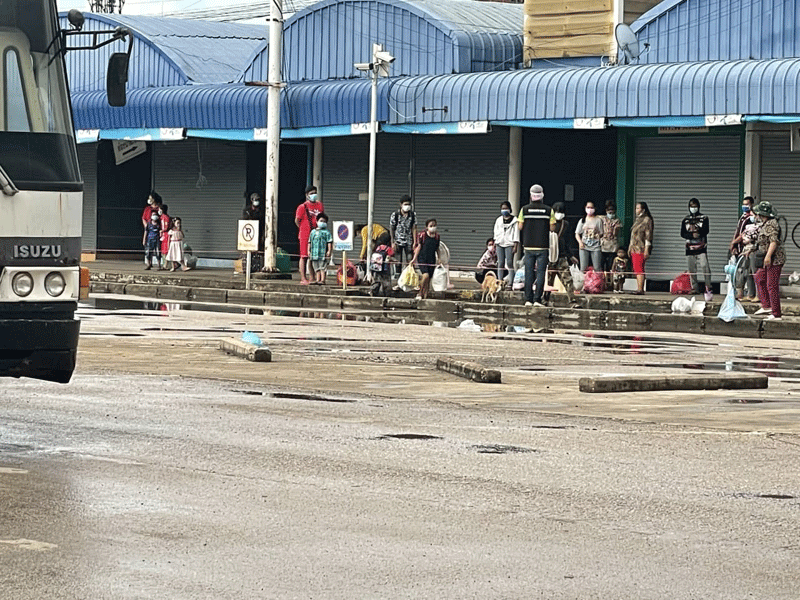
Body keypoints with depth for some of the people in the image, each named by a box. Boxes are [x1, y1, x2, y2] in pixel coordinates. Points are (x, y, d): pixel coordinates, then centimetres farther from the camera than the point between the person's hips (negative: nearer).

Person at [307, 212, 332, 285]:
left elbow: (330, 242, -5)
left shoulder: (326, 232, 0)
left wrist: (329, 251, -13)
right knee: (317, 268, 8)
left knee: (322, 268, -7)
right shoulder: (313, 232, 17)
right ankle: (317, 280, 11)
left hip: (323, 253, -6)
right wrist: (309, 250, 14)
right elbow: (309, 242, 21)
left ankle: (322, 280, -8)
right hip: (315, 253, 6)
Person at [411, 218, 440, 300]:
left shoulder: (437, 236, 7)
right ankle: (420, 293, -6)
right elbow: (419, 247, -1)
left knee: (428, 280, 3)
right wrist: (414, 258, -6)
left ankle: (425, 296, 12)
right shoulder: (422, 235, -5)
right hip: (422, 259, -4)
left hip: (432, 260, 4)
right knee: (426, 275, -22)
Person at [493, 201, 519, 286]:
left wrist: (515, 246, -6)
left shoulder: (514, 220, 3)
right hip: (499, 244, 4)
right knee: (500, 263, 0)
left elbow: (516, 234, 0)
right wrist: (495, 244, 16)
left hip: (509, 244, -4)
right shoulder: (499, 220, 16)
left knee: (509, 263, -10)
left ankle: (510, 283, -12)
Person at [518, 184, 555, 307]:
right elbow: (552, 228, -3)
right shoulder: (549, 210, -3)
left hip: (529, 246, 1)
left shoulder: (524, 209, -2)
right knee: (541, 272, 1)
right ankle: (537, 299, -5)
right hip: (543, 246, -1)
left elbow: (520, 227, -1)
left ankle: (528, 299, 4)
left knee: (529, 272, 6)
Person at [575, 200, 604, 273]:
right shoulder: (582, 220, 12)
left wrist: (598, 235, -17)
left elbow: (601, 234, 6)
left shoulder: (598, 220, 5)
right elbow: (577, 234, 12)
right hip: (584, 246, 2)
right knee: (583, 268, -4)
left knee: (598, 268, -6)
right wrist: (580, 242, -6)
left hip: (595, 247, -2)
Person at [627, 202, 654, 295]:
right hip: (634, 248, 9)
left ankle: (640, 289, -18)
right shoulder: (638, 220, 21)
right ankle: (638, 288, 7)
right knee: (636, 269, 6)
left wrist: (646, 249, -17)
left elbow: (648, 236, -11)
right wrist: (630, 248, 22)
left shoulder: (647, 220, -6)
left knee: (639, 269, -14)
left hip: (641, 249, -9)